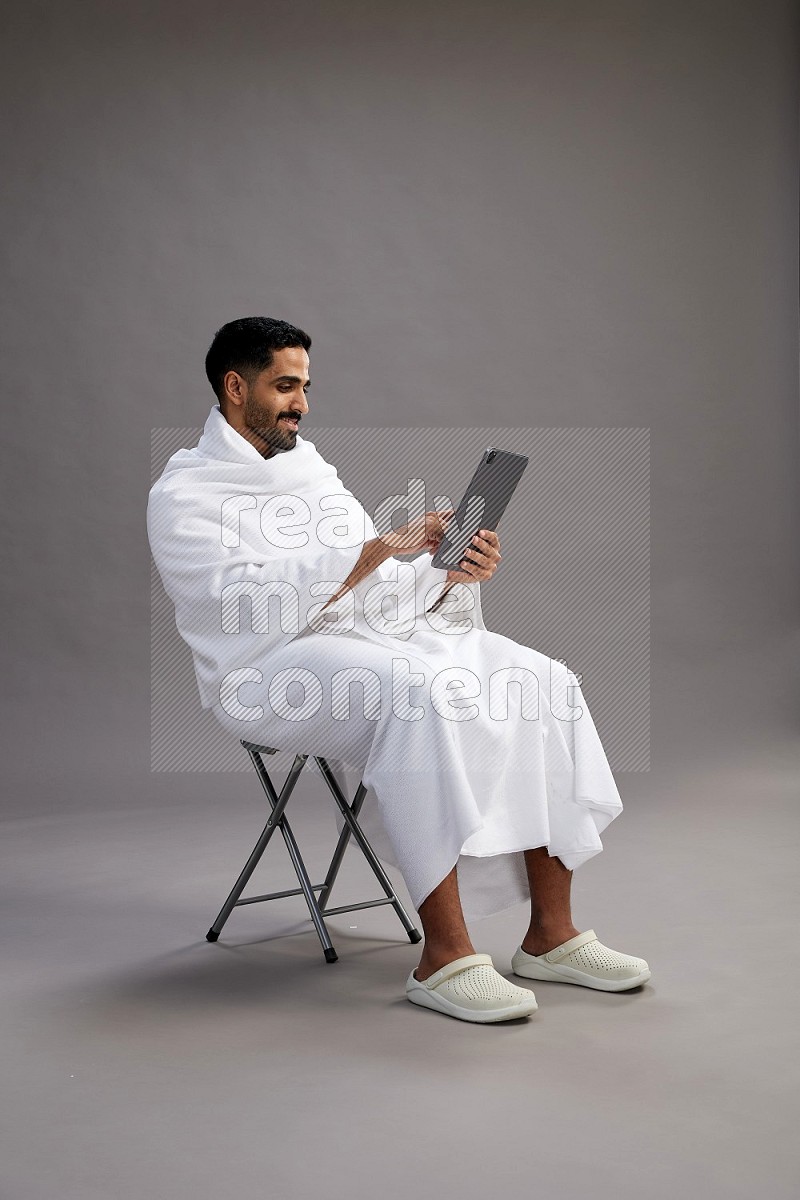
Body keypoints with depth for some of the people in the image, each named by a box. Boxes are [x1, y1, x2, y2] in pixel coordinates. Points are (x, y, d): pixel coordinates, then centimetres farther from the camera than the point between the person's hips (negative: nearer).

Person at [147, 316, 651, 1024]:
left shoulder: (311, 469, 22)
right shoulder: (183, 496, -2)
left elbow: (385, 583, 18)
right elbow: (254, 604, -18)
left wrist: (455, 571, -3)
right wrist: (383, 547, -23)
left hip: (376, 635, 7)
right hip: (271, 669, -7)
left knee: (543, 681, -14)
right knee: (421, 693, -37)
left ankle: (551, 935, -11)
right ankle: (444, 958, -32)